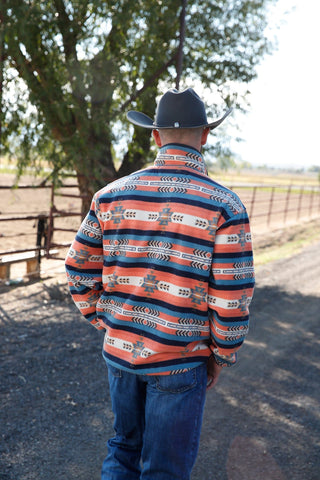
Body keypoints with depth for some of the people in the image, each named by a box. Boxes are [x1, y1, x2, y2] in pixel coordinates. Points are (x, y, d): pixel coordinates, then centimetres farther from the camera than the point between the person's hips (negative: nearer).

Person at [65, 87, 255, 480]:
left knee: (126, 444, 27)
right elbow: (232, 300, -15)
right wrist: (220, 356, 1)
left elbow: (80, 271, 1)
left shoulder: (112, 196, -4)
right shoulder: (224, 207, -15)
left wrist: (105, 323, 13)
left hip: (119, 349, 4)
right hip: (180, 360, -3)